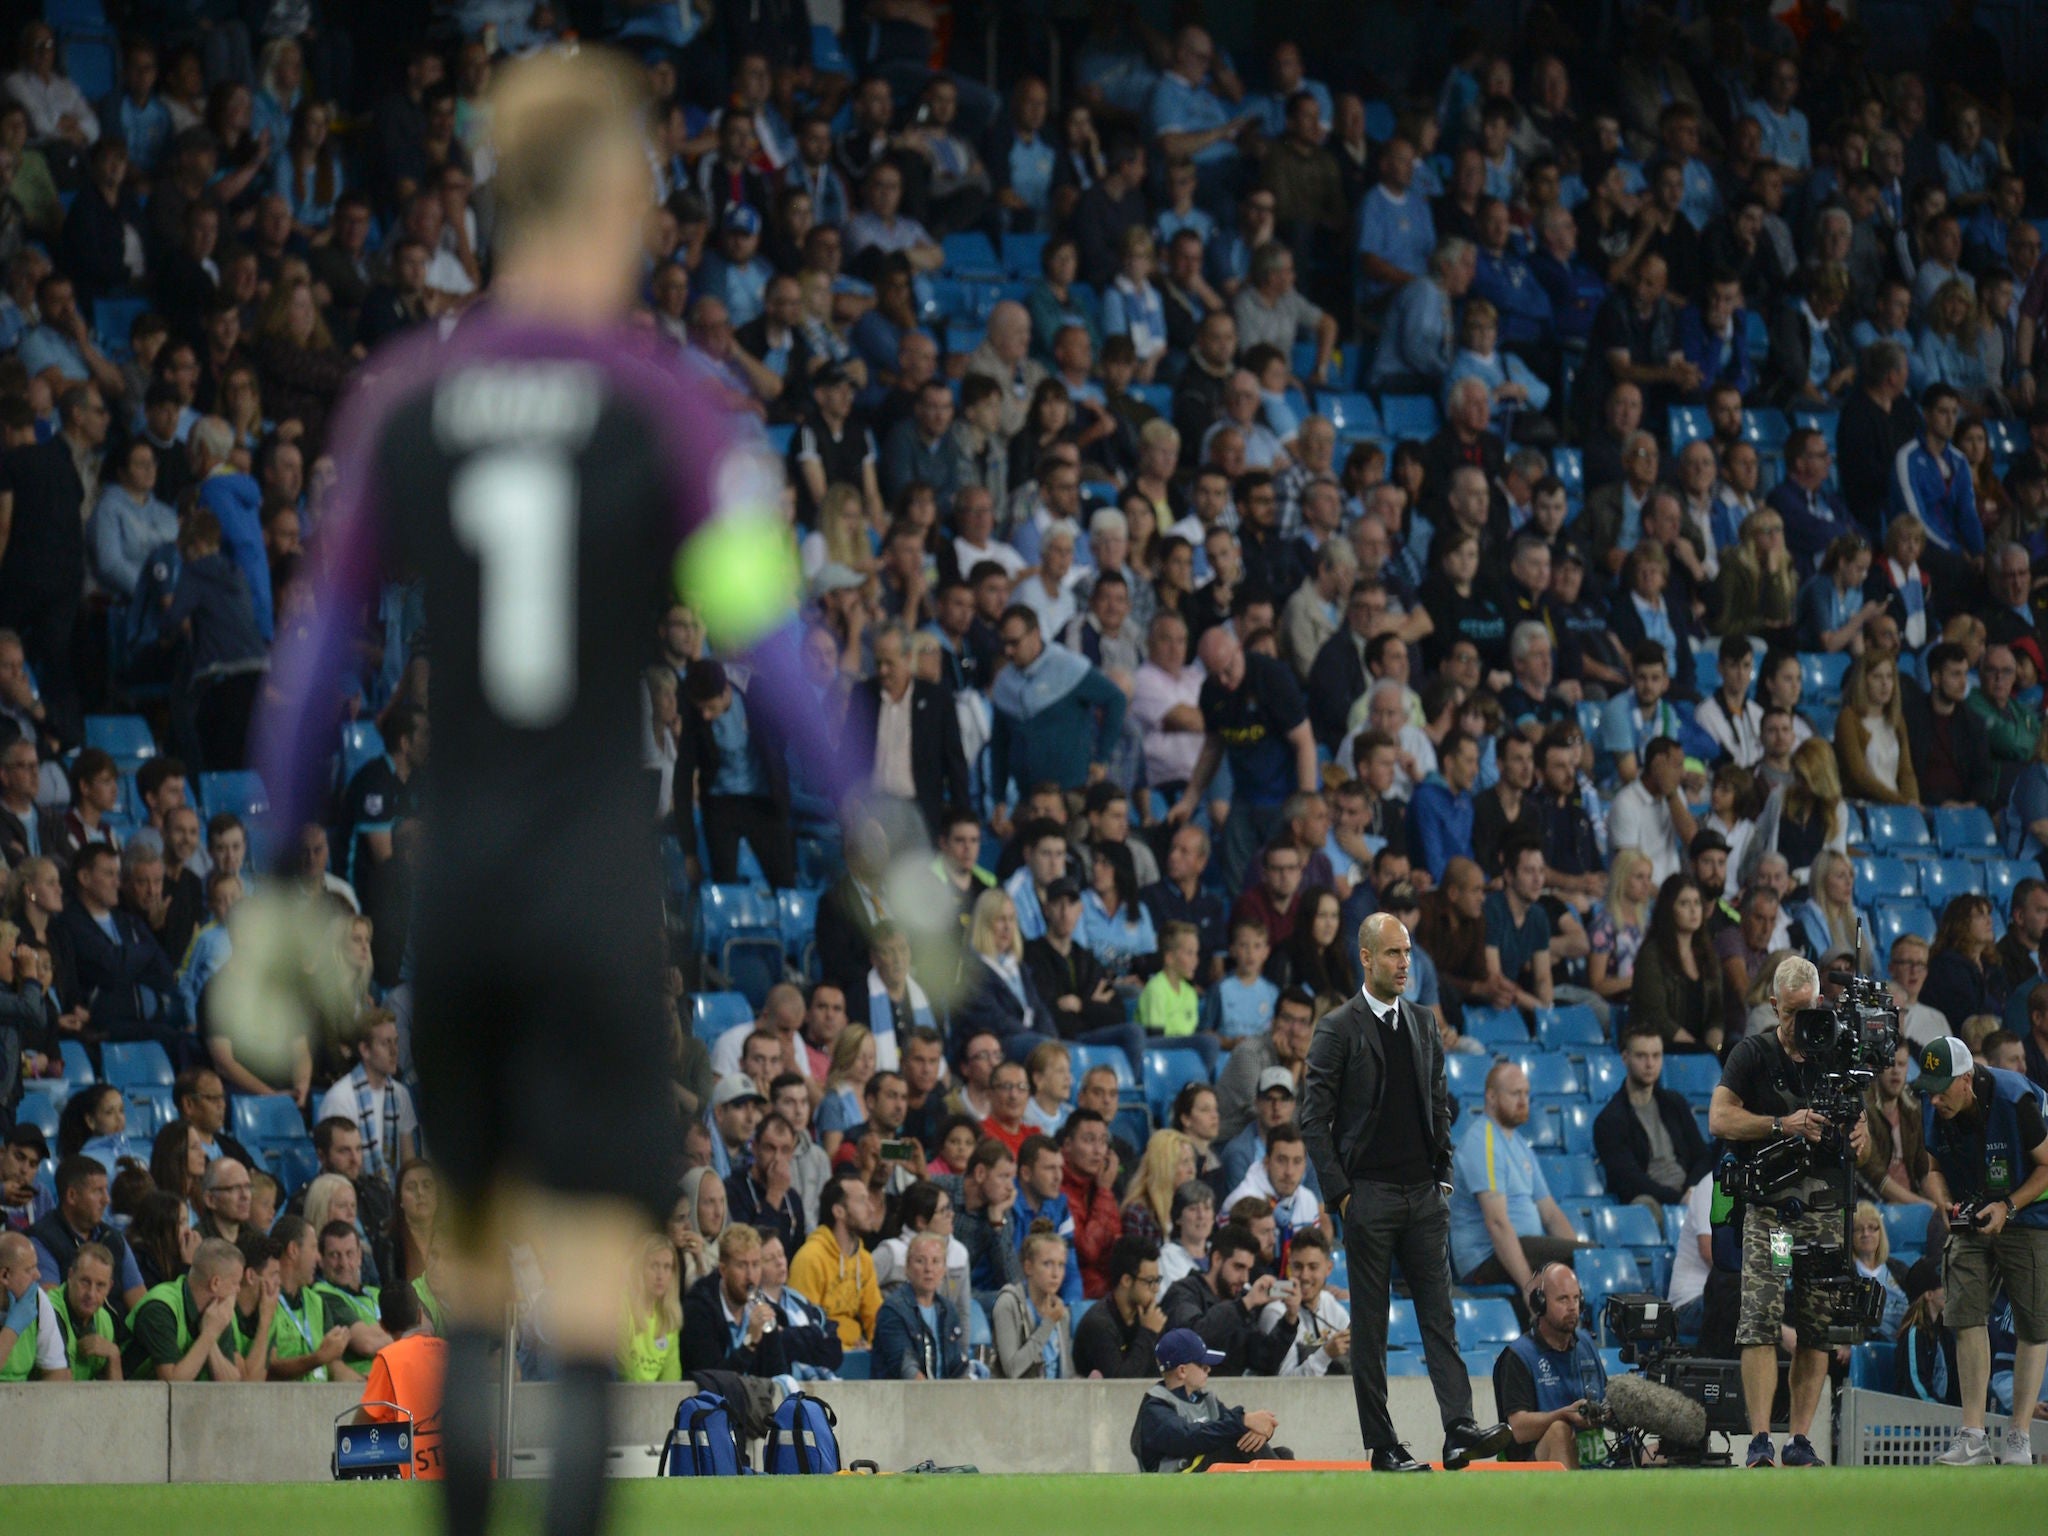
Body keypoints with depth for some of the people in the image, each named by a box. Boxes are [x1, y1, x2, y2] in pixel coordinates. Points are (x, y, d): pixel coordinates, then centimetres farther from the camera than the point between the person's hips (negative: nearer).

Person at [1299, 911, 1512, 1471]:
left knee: (1439, 1314, -4)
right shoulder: (1338, 1029, -4)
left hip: (1424, 1194, 5)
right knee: (1370, 1326, 0)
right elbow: (1314, 1119, -5)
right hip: (1369, 1195, -5)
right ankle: (1382, 1445, 2)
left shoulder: (1423, 1025, 13)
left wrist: (1443, 1177, 9)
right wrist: (1339, 1193, -10)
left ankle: (1459, 1429, -11)